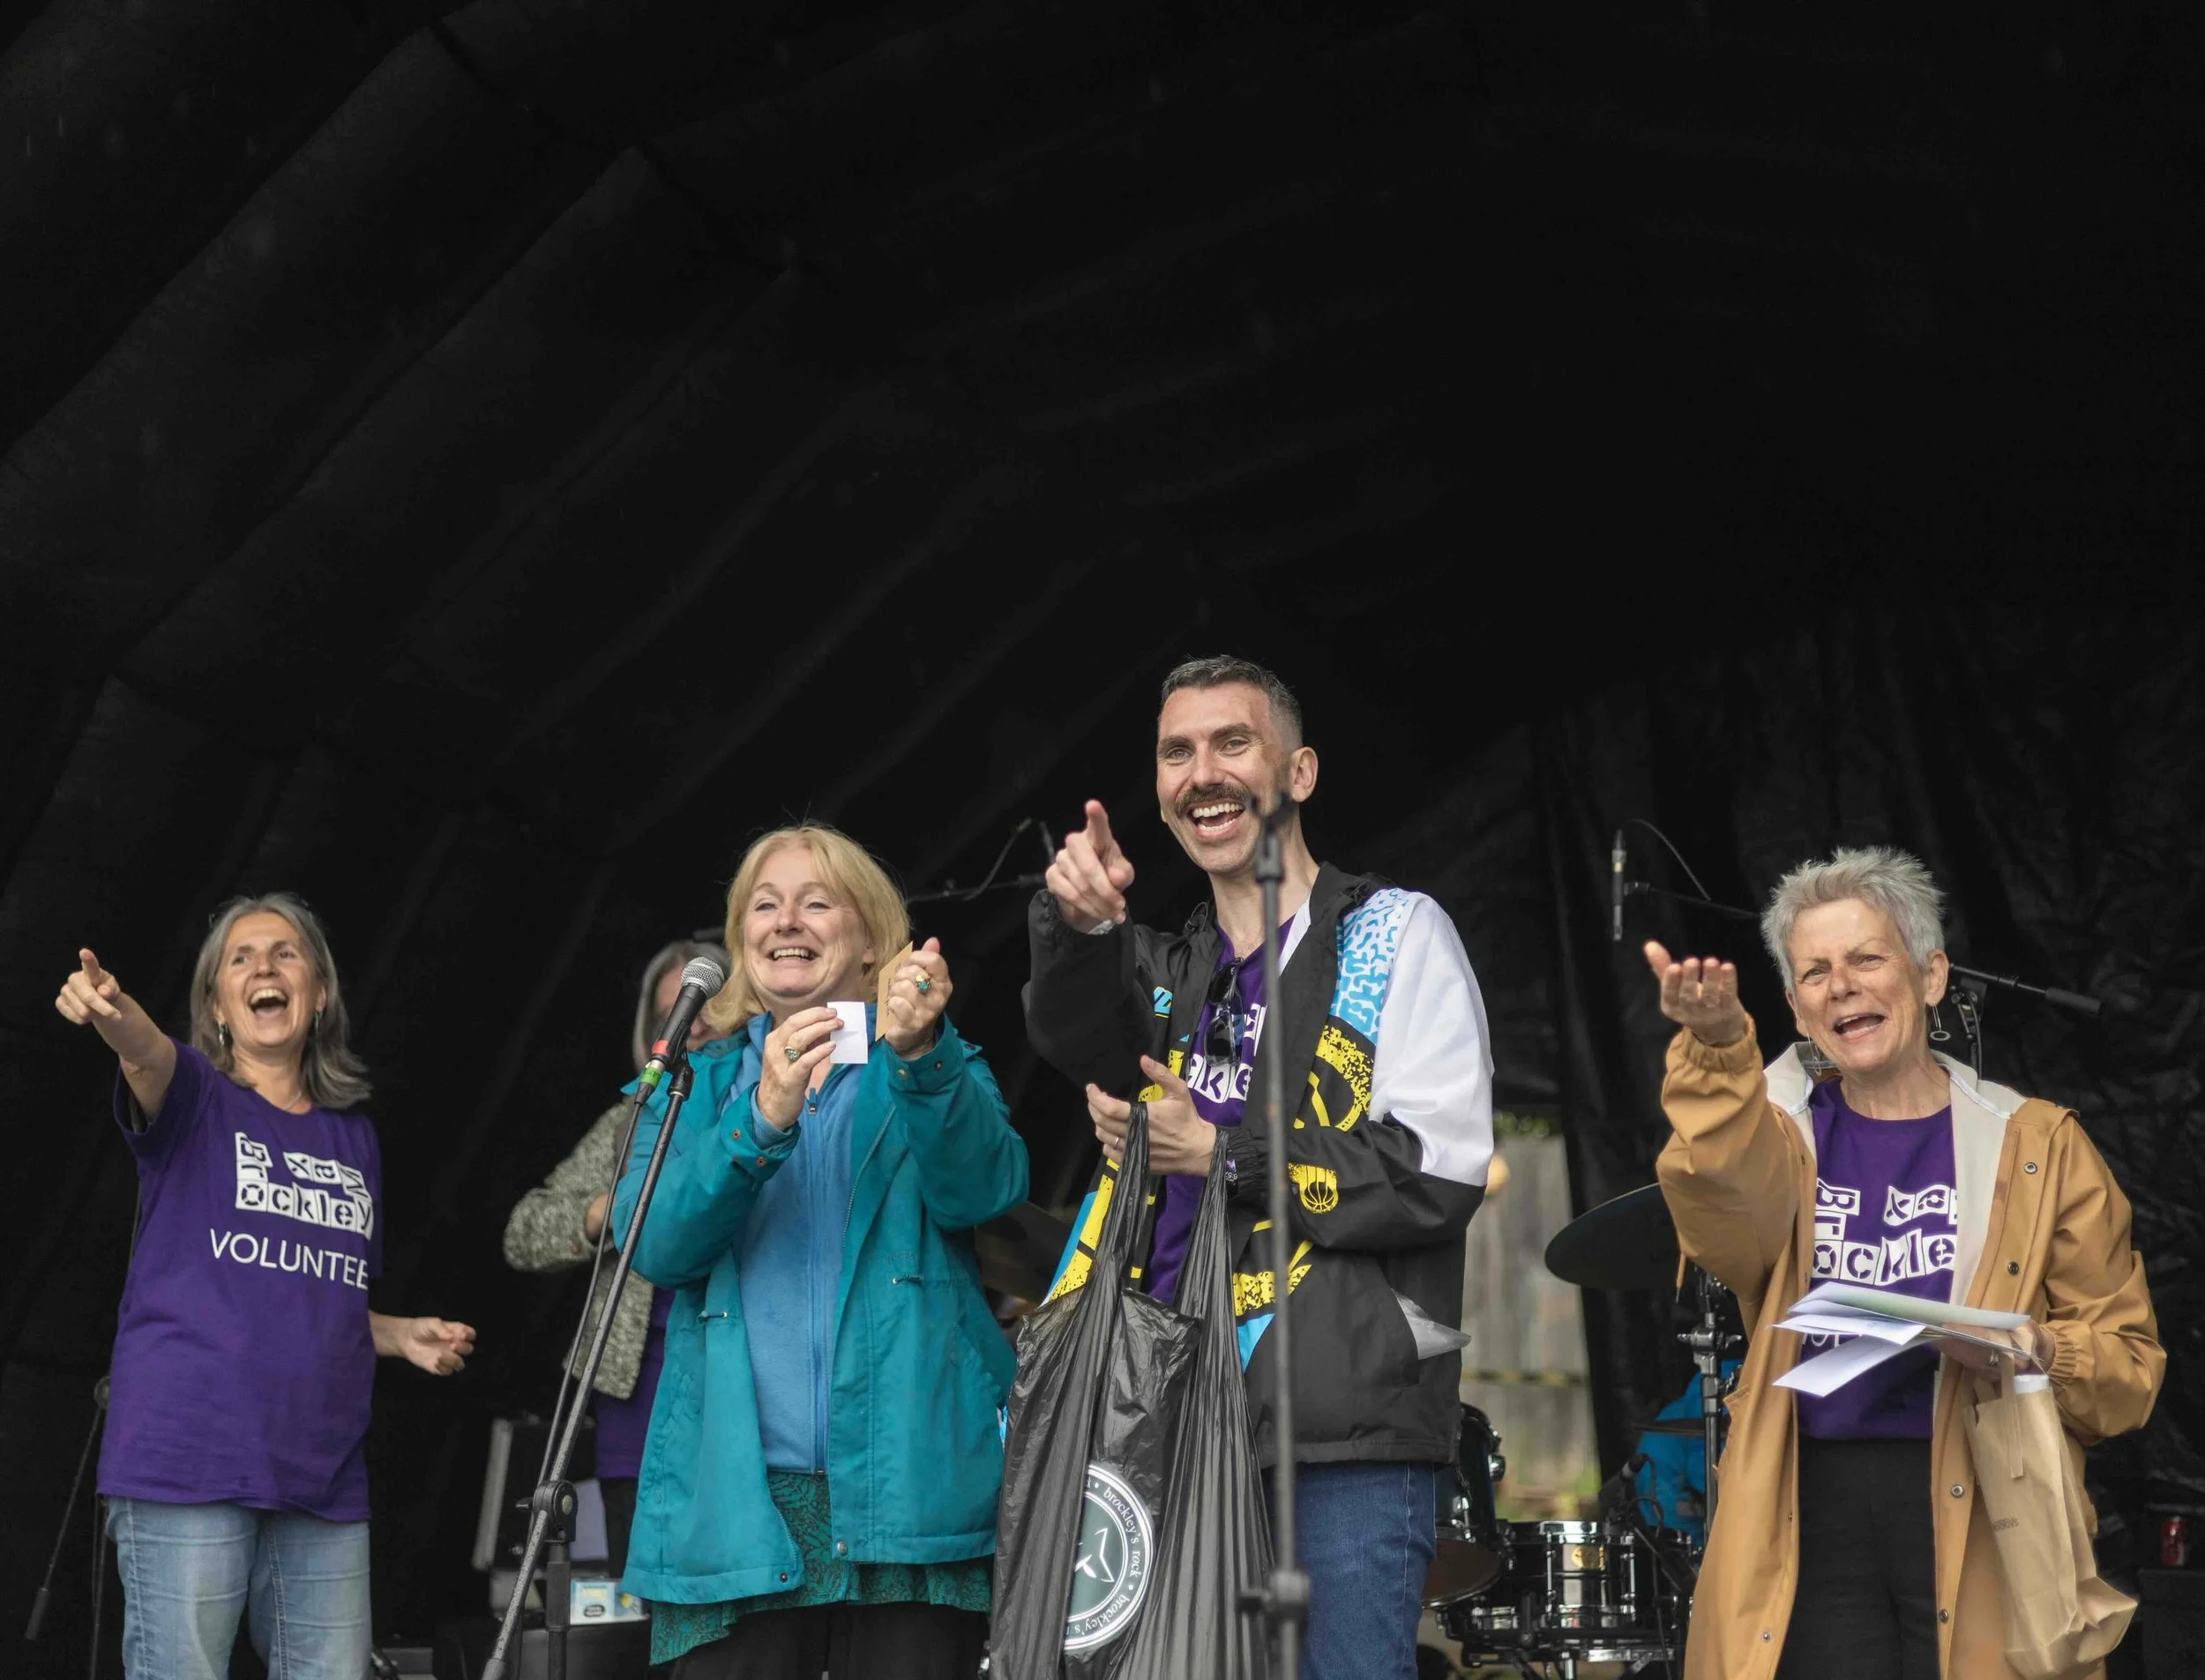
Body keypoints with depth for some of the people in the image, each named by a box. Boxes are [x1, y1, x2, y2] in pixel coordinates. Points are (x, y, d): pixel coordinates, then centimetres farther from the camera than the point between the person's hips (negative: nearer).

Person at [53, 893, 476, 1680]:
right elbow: (149, 1057, -21)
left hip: (322, 1475, 5)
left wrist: (401, 1336, 10)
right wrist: (112, 1013, -43)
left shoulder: (355, 1138, 18)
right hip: (188, 1463, -5)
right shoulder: (195, 1098, 5)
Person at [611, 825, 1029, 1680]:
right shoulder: (696, 1084, 16)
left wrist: (919, 1055, -25)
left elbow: (981, 1189, -8)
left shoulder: (936, 1067, 13)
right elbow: (652, 1243, -2)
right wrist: (762, 1118, -17)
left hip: (907, 1489, -1)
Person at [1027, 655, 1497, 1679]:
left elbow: (1442, 1173, -7)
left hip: (1346, 1440, -5)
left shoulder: (1395, 934, 4)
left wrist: (1218, 1154, -5)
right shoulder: (1167, 972, 18)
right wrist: (1079, 927, -27)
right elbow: (1082, 1037, -6)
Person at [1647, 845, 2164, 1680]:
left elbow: (2129, 1361, 6)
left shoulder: (2036, 1143, 6)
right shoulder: (1783, 1133, 8)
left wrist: (2034, 1352, -15)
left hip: (1979, 1516, 0)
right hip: (1815, 1513, 1)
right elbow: (1722, 1190, -18)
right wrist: (1718, 1048, -37)